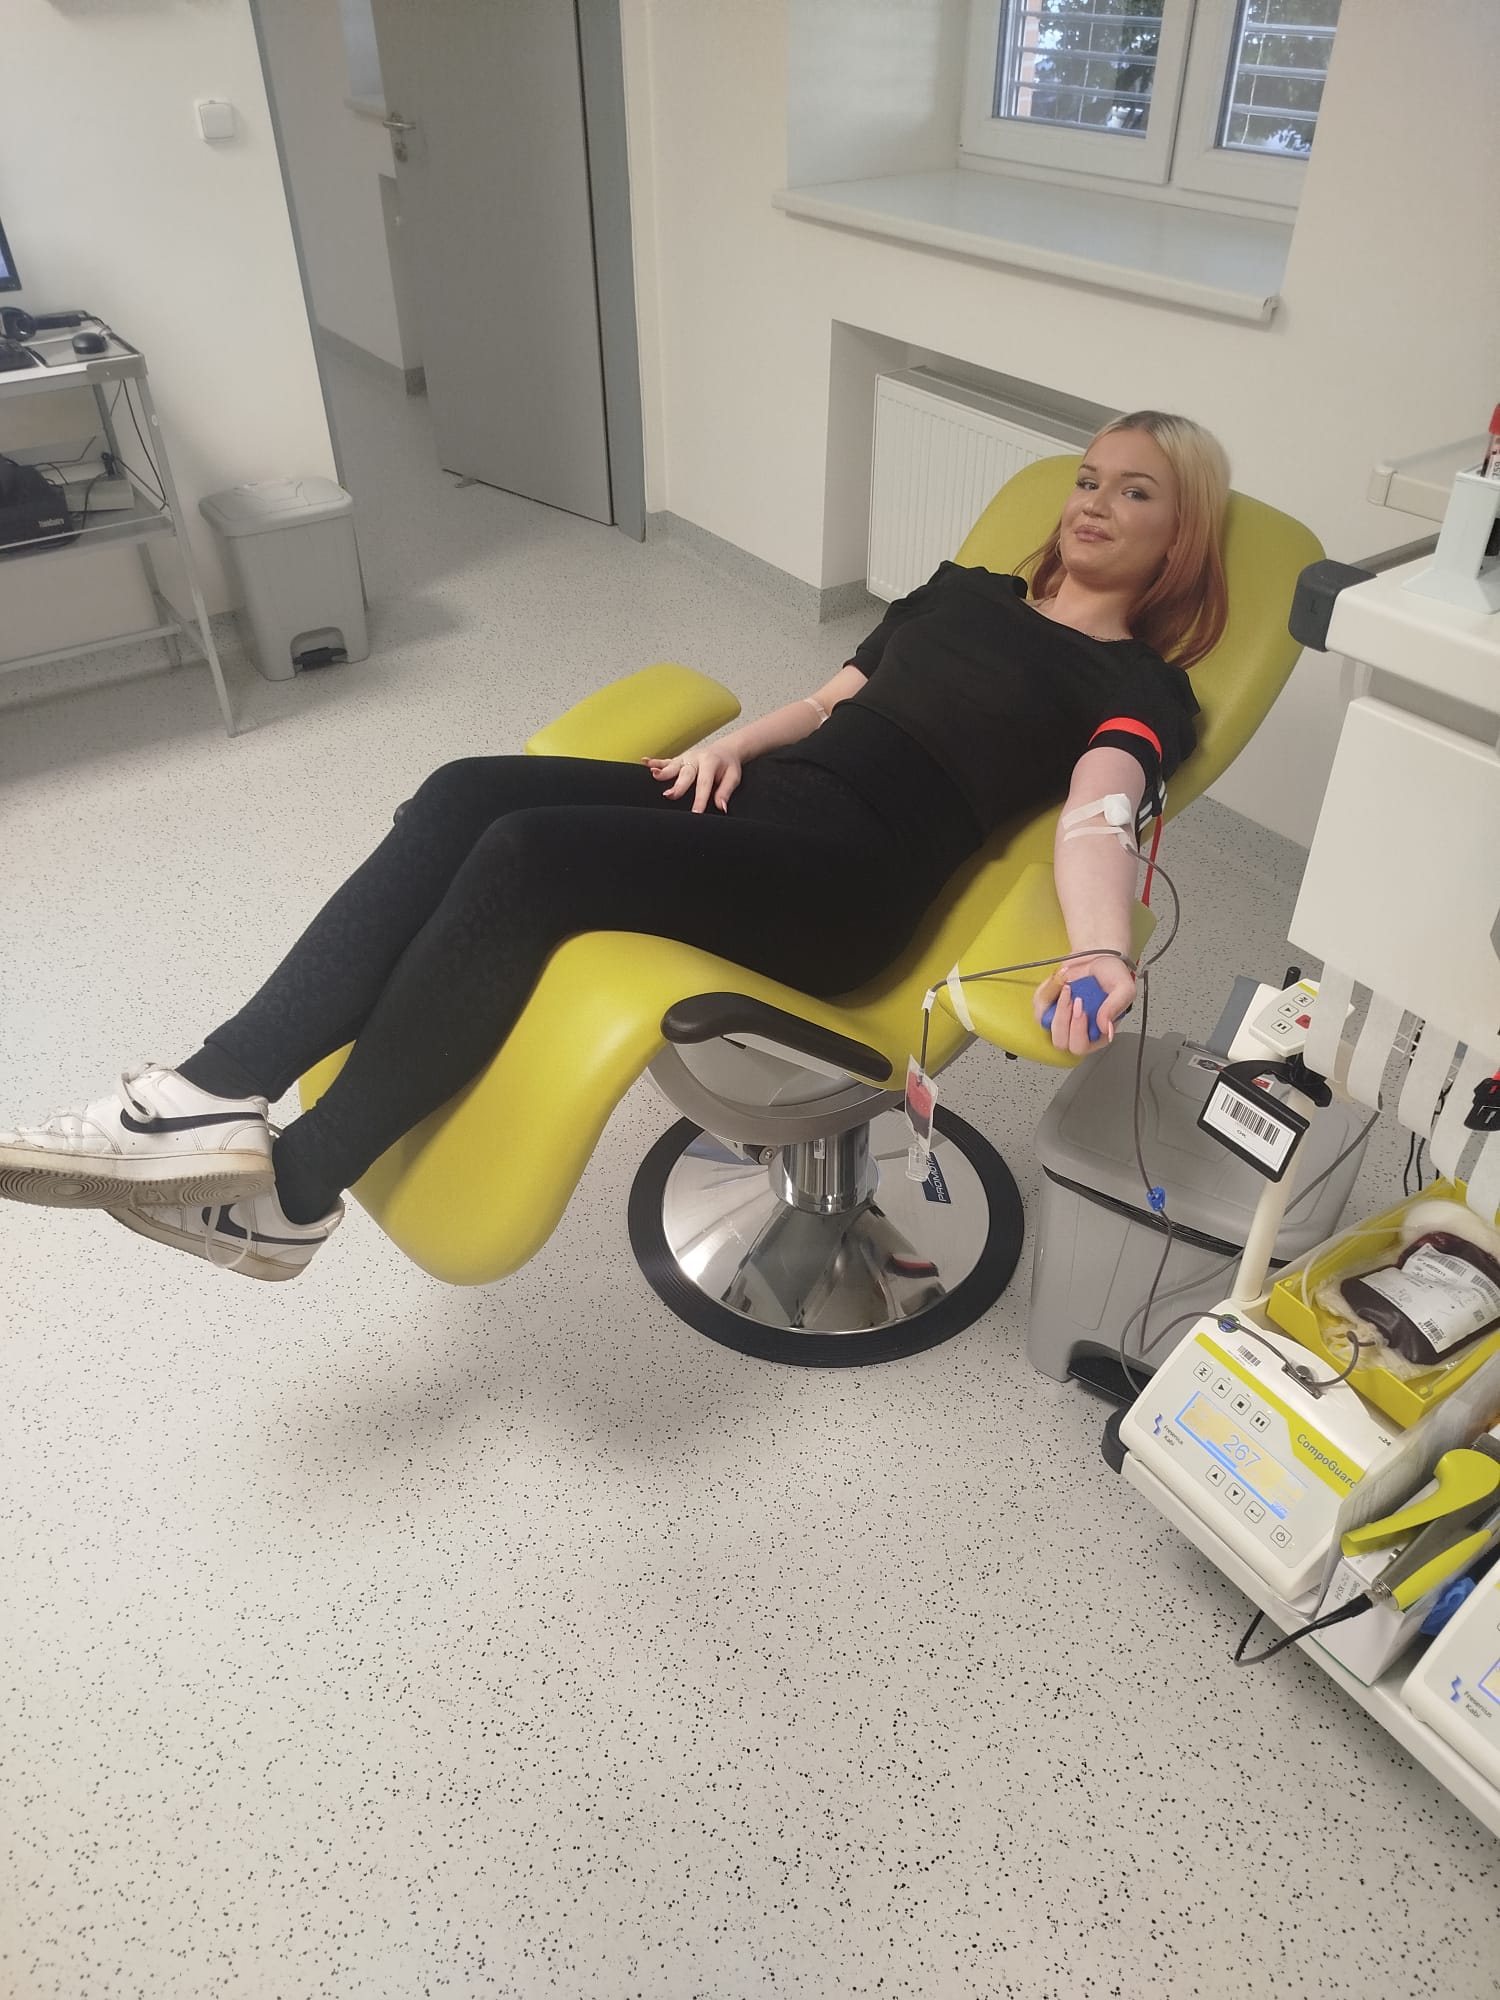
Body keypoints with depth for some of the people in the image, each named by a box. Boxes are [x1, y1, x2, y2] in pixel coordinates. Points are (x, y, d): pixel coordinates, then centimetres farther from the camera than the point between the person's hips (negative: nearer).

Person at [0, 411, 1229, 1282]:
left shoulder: (1140, 685, 6)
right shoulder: (968, 591, 26)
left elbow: (1097, 813, -15)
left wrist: (1101, 952, -37)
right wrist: (732, 742, 4)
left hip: (853, 869, -7)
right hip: (758, 799, 7)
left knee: (528, 855, -29)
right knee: (465, 795, -18)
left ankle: (293, 1189, -18)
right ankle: (220, 1097, -21)